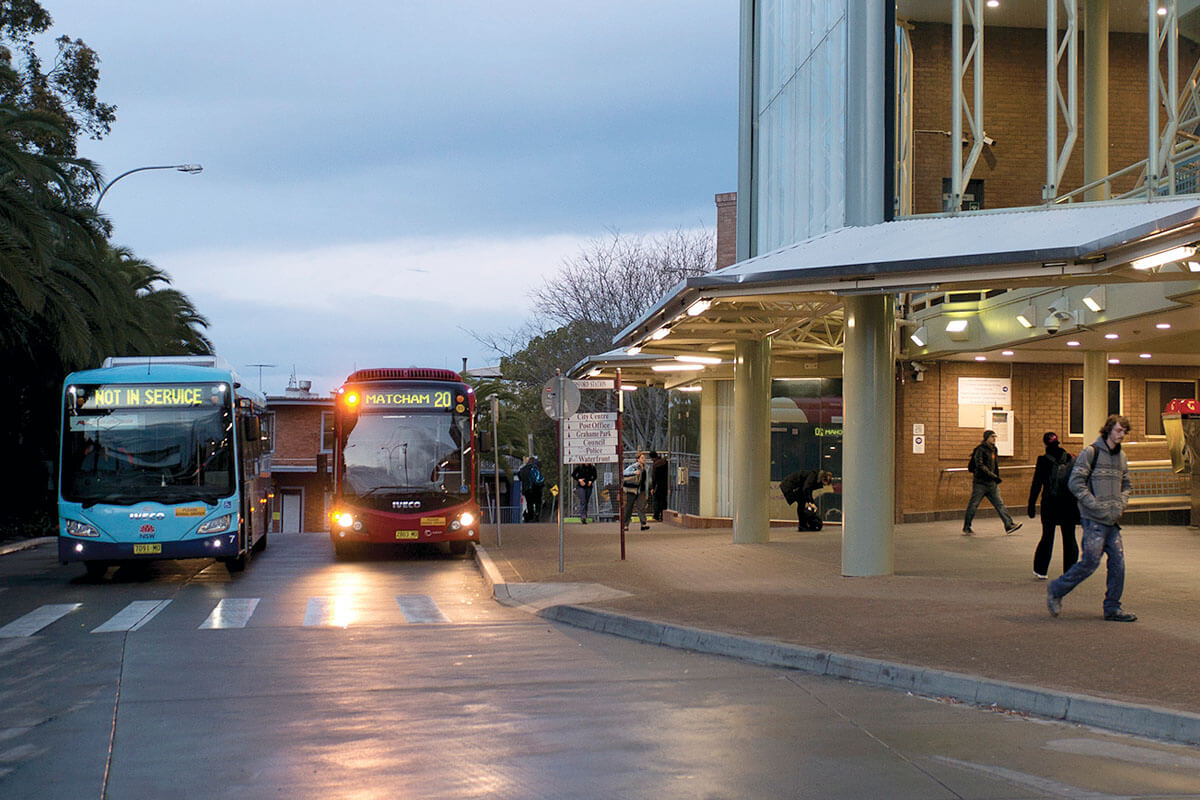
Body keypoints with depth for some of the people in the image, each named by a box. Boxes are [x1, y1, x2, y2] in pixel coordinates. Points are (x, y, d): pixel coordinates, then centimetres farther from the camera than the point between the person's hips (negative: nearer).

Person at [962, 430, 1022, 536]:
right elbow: (980, 466, -22)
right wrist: (993, 476, -27)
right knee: (973, 505, 0)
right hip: (980, 483, -7)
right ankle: (966, 529, 9)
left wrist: (996, 477, 21)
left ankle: (1009, 525, -4)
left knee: (999, 503, 0)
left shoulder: (993, 449, 13)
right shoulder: (980, 450, -13)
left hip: (991, 483, 7)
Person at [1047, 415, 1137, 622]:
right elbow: (1076, 483, -12)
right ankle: (1056, 590, 10)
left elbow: (1127, 485, 27)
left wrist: (1121, 504, 7)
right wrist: (1097, 506, -15)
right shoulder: (1091, 452, -7)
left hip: (1113, 519, 7)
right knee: (1091, 561, -8)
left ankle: (1112, 608, 11)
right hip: (1094, 519, -7)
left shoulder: (1121, 457, 15)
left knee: (1118, 561, 2)